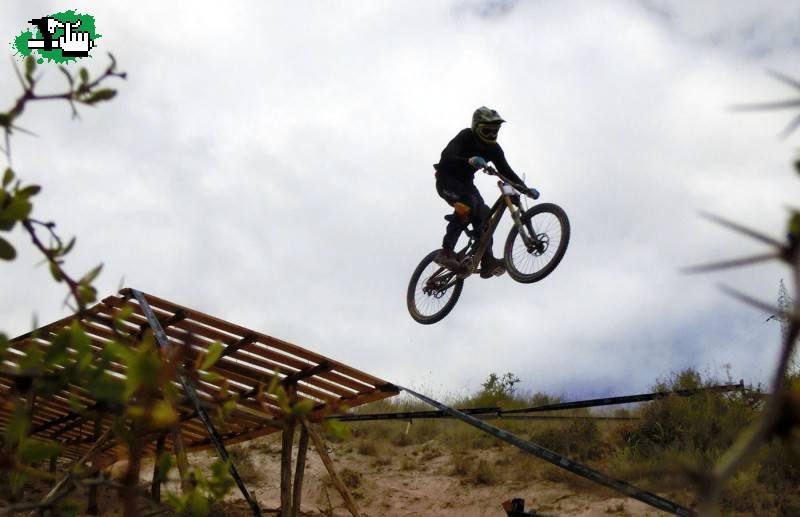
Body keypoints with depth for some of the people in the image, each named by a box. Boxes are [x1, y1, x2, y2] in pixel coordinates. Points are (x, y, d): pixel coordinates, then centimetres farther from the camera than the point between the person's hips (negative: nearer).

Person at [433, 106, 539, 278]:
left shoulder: (493, 148, -6)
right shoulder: (465, 137, -23)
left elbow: (506, 171, -5)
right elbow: (446, 158, -37)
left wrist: (525, 189, -20)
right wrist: (469, 161, -56)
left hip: (465, 182, 6)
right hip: (447, 179, -6)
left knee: (483, 212, -16)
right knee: (468, 203, -33)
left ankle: (487, 262, -19)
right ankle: (446, 251, -32)